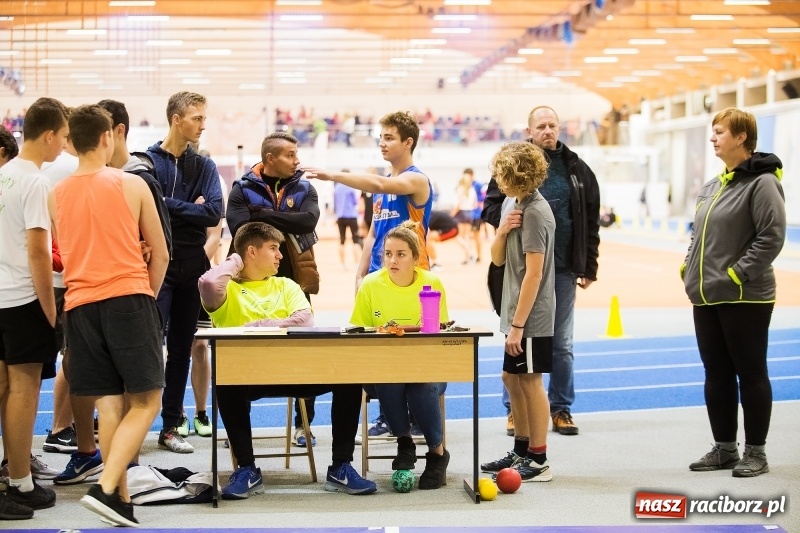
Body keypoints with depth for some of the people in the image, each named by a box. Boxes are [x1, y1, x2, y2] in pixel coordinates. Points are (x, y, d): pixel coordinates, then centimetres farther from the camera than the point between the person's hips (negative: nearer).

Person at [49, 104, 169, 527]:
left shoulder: (56, 196, 9)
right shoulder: (132, 185, -1)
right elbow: (160, 256, 5)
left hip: (80, 305, 4)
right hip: (129, 298, -4)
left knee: (108, 404, 8)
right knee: (144, 402, -1)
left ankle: (122, 501, 7)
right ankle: (106, 488, -17)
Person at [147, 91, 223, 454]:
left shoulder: (204, 166, 9)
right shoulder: (148, 161, -3)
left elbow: (214, 213, -4)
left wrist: (170, 206, -10)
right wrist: (190, 209, -12)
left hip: (192, 268, 4)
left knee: (181, 349, 8)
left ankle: (171, 427, 15)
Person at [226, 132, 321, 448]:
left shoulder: (304, 188, 7)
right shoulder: (243, 189, 0)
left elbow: (308, 221, -13)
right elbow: (240, 228, -16)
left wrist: (263, 214, -15)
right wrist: (286, 228, -16)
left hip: (294, 279, 2)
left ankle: (303, 423, 12)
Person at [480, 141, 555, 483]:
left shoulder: (536, 213, -18)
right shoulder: (510, 204, 8)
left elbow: (534, 274, -20)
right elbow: (497, 259, 11)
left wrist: (517, 325, -20)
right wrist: (502, 230, -10)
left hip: (531, 316, -9)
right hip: (515, 312, 9)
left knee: (530, 380, -1)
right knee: (512, 378, 15)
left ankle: (538, 461, 9)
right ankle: (521, 451, 27)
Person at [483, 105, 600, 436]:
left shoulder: (577, 169, 7)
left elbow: (591, 221, 8)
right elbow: (491, 208, 0)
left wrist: (589, 267, 5)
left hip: (564, 270, 2)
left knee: (562, 344, 9)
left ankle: (561, 409, 18)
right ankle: (516, 409, 14)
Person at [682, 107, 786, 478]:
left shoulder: (761, 182, -12)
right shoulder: (712, 187, 14)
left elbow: (771, 237, -18)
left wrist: (737, 274, -19)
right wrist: (689, 268, 7)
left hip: (744, 298, -8)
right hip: (706, 297, 8)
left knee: (751, 373, 3)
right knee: (717, 374, 13)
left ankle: (755, 452, 12)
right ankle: (724, 447, 23)